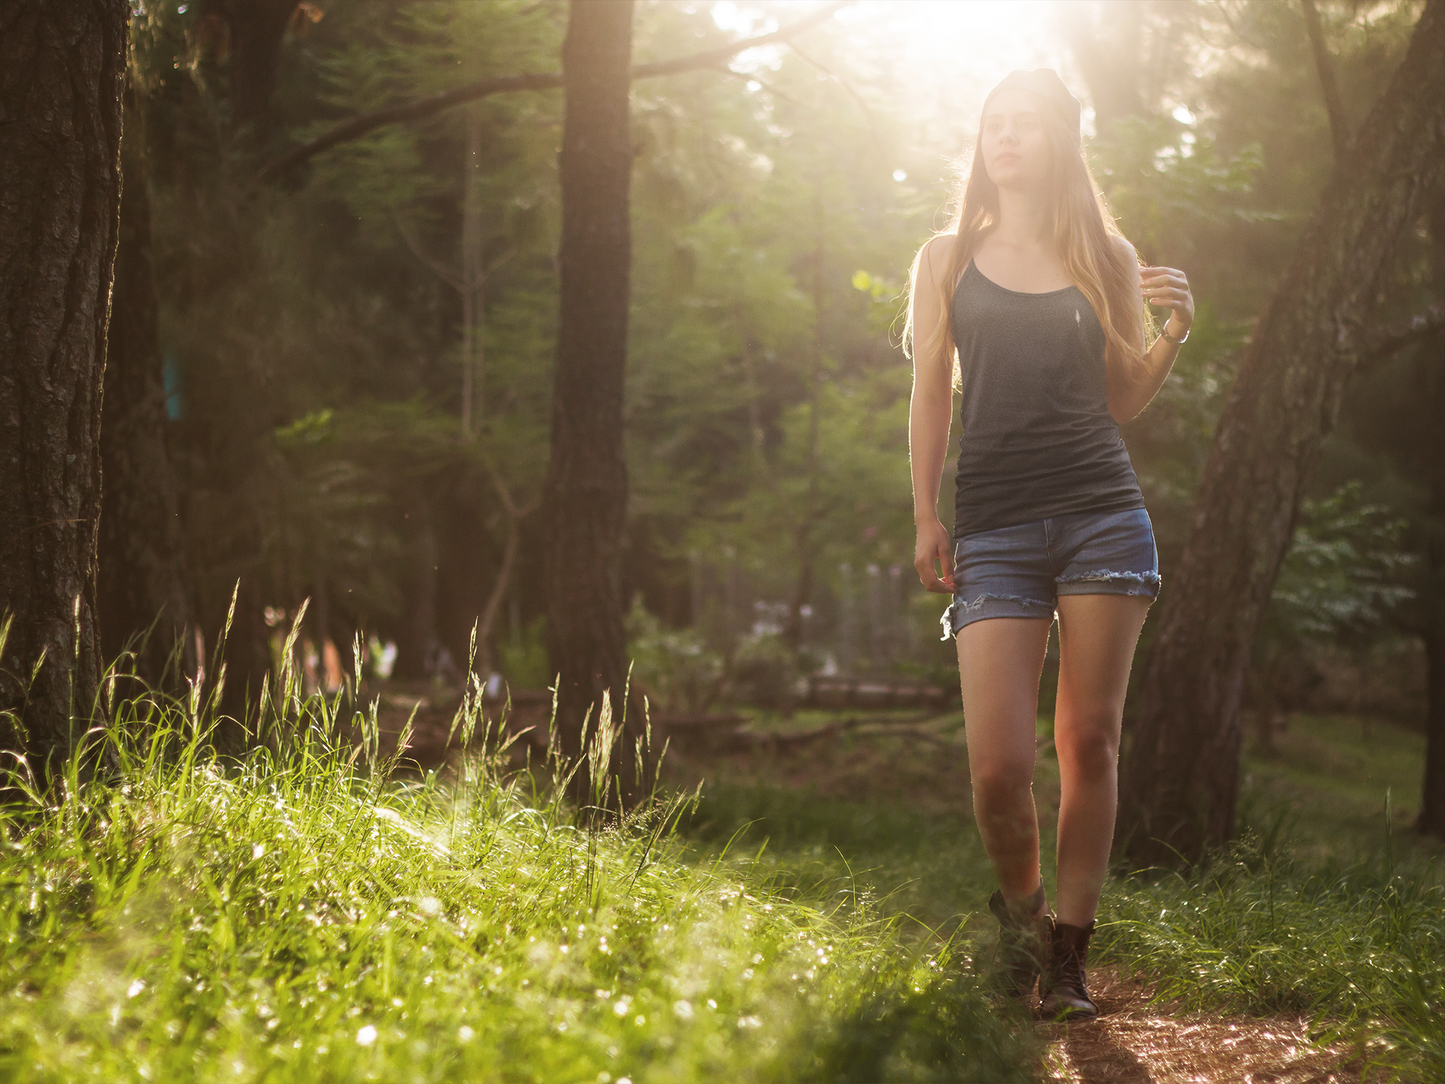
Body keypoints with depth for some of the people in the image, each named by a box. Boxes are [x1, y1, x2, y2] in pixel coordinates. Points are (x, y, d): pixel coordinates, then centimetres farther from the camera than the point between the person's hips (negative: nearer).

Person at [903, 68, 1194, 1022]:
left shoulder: (1107, 256, 12)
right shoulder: (949, 258, 12)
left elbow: (1126, 401, 15)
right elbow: (930, 395, 11)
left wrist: (1175, 332, -3)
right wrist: (925, 518, 3)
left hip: (1102, 514, 1)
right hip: (993, 529, -1)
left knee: (1090, 742, -1)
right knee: (999, 766, -10)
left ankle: (1069, 953, 9)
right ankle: (1019, 906, 19)